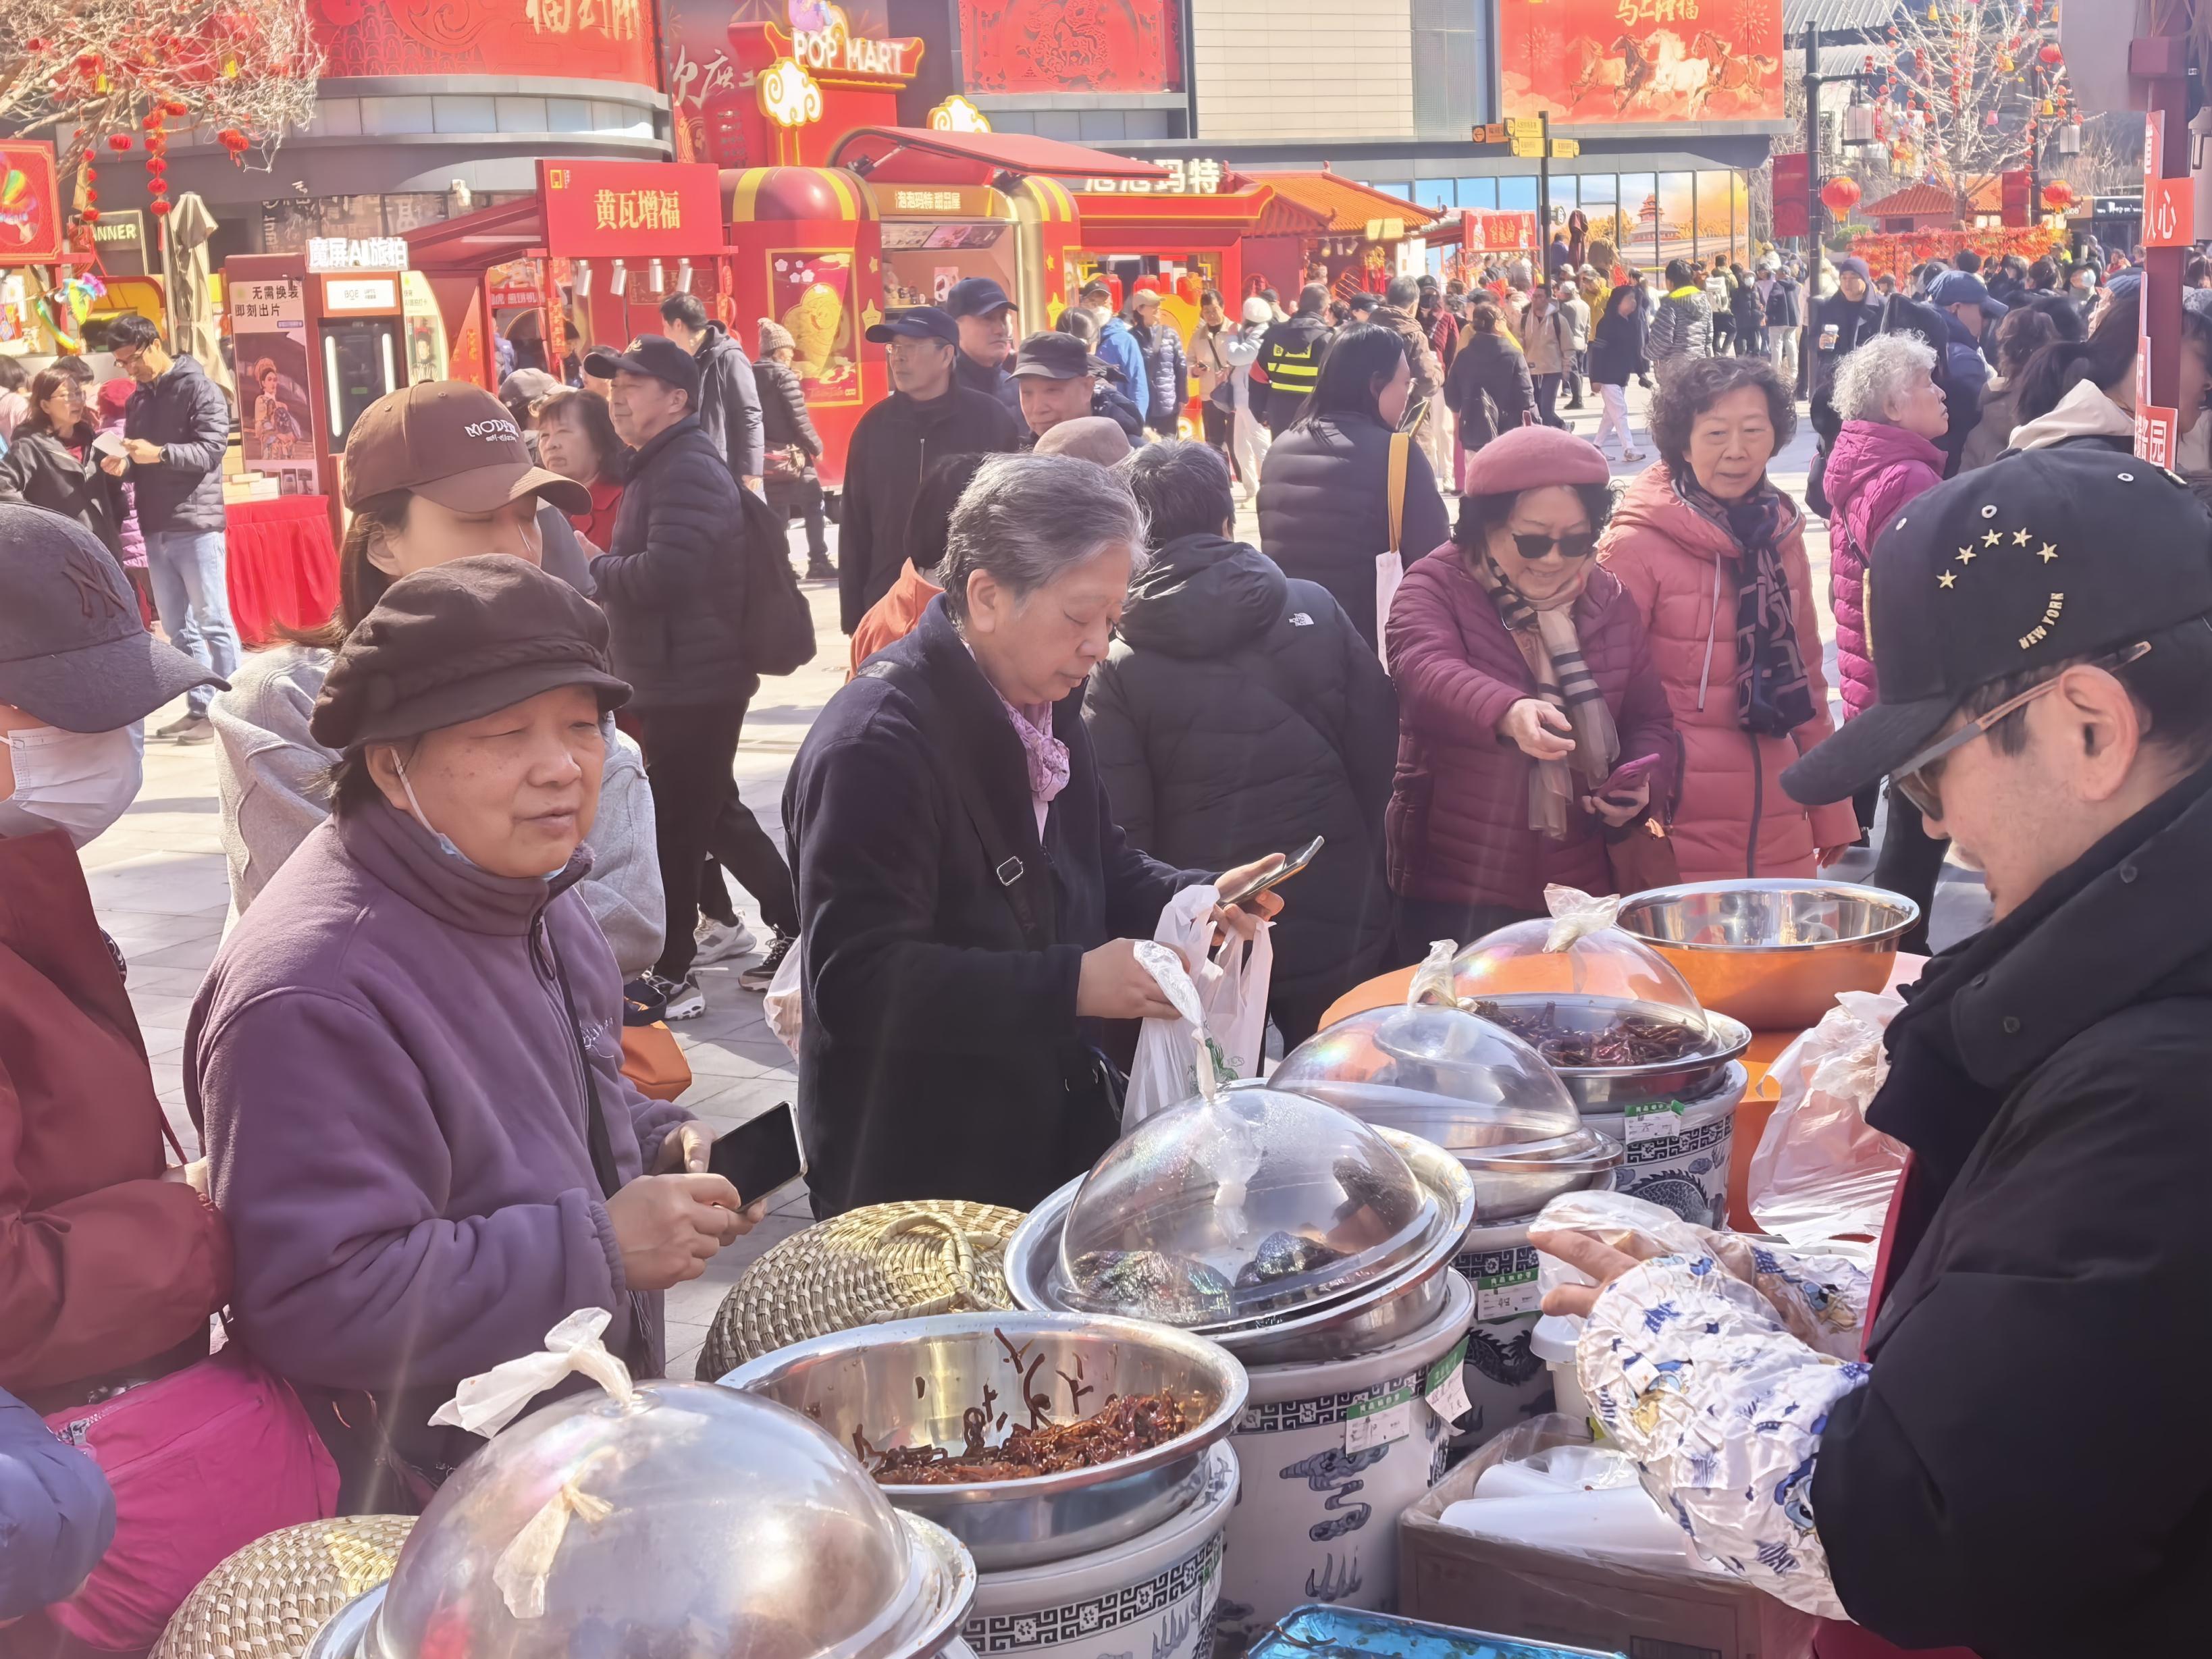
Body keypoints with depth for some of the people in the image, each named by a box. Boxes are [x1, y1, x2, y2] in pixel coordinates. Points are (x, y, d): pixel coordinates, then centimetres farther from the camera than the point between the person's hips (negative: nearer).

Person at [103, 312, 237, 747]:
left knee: (213, 623, -5)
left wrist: (159, 453, -27)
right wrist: (122, 465, -1)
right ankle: (199, 709, 14)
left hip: (196, 525, -7)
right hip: (156, 531, 7)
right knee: (178, 628, 9)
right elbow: (139, 462, 21)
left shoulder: (199, 389, -4)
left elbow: (211, 450, -14)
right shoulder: (138, 401, 18)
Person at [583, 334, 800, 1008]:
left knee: (675, 828, -2)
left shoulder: (686, 471, -17)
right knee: (713, 814, 19)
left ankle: (672, 974, 9)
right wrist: (608, 569, 3)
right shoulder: (662, 467, 16)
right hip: (680, 680, 11)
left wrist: (595, 567, -13)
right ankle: (795, 930, 27)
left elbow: (665, 574, -29)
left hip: (692, 684, -11)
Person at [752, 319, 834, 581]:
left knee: (778, 511, 11)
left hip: (766, 455, 7)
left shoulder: (752, 376, 9)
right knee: (813, 505, 0)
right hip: (791, 454, -7)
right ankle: (818, 563, -6)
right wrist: (816, 447, -6)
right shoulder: (784, 375, -12)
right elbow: (799, 418, -15)